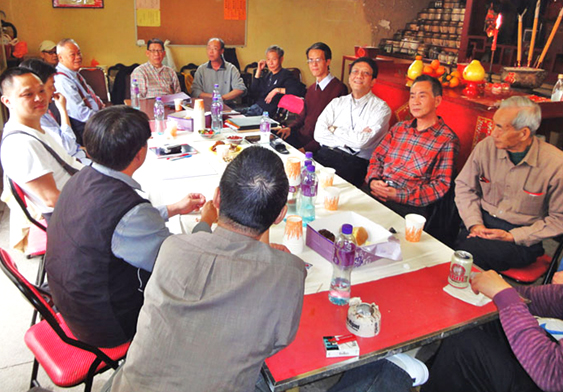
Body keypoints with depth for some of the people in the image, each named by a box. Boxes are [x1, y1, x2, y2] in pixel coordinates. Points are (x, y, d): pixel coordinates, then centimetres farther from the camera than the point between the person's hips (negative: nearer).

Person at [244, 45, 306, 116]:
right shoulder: (268, 75, 15)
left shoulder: (285, 75, -5)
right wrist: (259, 71, 12)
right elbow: (253, 92, 15)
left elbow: (301, 90, -21)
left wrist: (278, 90, -22)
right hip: (257, 106, 7)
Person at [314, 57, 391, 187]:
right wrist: (350, 138, -7)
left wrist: (334, 129, 1)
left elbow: (361, 142, -11)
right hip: (325, 155, 4)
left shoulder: (381, 108, 4)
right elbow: (318, 133, 3)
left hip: (355, 163, -4)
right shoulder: (337, 102, 18)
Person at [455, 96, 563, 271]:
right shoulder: (486, 147, -3)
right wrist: (475, 223, -8)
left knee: (470, 249, -30)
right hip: (483, 223, 4)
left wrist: (513, 236, -13)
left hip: (522, 240, -3)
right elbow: (464, 186, 7)